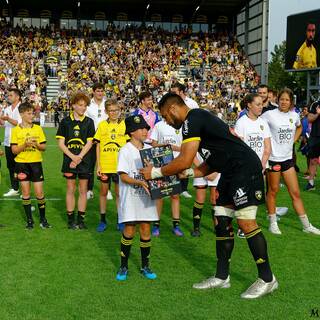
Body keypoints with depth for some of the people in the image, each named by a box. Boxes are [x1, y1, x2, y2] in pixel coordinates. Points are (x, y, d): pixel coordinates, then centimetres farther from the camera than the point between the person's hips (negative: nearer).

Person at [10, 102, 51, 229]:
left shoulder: (38, 128, 3)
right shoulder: (16, 130, -1)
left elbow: (43, 147, 4)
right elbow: (14, 150, -5)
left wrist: (36, 145, -16)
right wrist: (25, 145, -20)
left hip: (36, 163, 1)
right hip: (22, 163, -1)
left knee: (39, 193, -1)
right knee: (25, 193, 5)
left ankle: (43, 219, 14)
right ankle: (29, 220, 16)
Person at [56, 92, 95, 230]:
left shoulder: (89, 122, 3)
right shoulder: (66, 121, 2)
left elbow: (89, 143, -2)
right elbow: (61, 143, -1)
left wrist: (79, 157, -12)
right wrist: (73, 157, -12)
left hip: (84, 160, 1)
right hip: (69, 160, 0)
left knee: (83, 190, 5)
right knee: (70, 189, 4)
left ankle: (81, 219, 13)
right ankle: (71, 219, 13)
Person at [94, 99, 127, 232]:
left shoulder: (124, 125, 0)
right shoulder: (102, 125, 2)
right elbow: (98, 146, 4)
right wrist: (98, 165, 0)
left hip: (119, 165, -1)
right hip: (104, 165, 1)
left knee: (119, 193, 7)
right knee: (103, 192, 10)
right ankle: (102, 220, 20)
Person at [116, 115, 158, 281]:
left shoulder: (149, 149, 8)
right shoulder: (125, 150, -7)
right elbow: (123, 176, -13)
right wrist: (139, 182, -27)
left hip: (145, 196, 4)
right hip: (130, 197, -4)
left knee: (146, 230, 8)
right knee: (129, 231, 0)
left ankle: (145, 266, 20)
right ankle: (123, 266, 14)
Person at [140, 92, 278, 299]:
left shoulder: (192, 120, -13)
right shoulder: (199, 119, 19)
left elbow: (185, 161, -20)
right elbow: (212, 163, 20)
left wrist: (156, 172, -7)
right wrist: (189, 173, 7)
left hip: (245, 167, -11)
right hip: (231, 172, 11)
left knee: (246, 221, -10)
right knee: (221, 221, 9)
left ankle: (267, 279, 1)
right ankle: (222, 277, 17)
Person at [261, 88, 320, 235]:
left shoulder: (294, 115, 5)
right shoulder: (270, 115, -11)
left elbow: (299, 127, 25)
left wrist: (293, 140, 12)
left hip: (288, 157, 5)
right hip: (274, 158, -5)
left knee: (295, 193, 8)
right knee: (273, 191, 7)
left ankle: (306, 225, 15)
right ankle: (273, 223, 20)